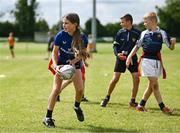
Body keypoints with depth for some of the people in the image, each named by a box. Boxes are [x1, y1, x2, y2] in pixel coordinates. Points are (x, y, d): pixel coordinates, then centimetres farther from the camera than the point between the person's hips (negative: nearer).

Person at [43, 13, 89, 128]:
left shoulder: (82, 38, -19)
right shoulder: (60, 35, -21)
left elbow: (83, 53, -3)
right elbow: (55, 52, -10)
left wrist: (75, 60, -20)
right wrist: (56, 65, -24)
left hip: (75, 64, 1)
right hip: (61, 64, -1)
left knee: (80, 89, -9)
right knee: (56, 89, -14)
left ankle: (77, 107, 27)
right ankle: (48, 117, -6)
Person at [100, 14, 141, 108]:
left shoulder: (137, 33, -5)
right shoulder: (120, 33, 0)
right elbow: (115, 45, 6)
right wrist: (117, 54, -12)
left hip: (132, 58, 0)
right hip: (121, 58, 0)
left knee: (136, 79, -8)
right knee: (115, 79, -4)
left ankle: (132, 101, 6)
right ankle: (107, 98, 15)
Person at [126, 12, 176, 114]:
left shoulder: (161, 33, 3)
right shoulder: (144, 33, 6)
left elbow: (171, 47, 0)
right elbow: (137, 46, 16)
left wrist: (173, 43, -22)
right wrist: (130, 57, 7)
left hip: (157, 60, 2)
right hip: (147, 60, -2)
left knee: (152, 85, 6)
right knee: (154, 83, -9)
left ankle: (141, 105, 19)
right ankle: (162, 107, -8)